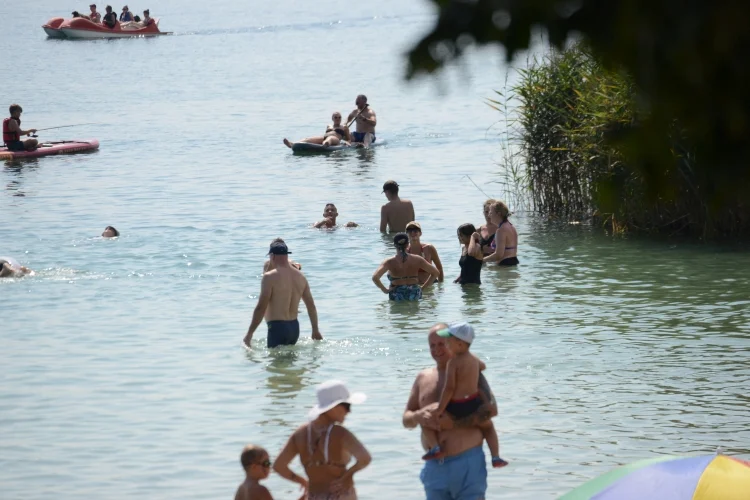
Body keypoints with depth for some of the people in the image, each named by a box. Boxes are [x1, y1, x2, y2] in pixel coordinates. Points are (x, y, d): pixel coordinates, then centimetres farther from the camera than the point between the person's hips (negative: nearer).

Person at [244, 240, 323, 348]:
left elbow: (261, 308, -15)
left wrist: (250, 333, -9)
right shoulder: (300, 277, 9)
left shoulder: (270, 277, -12)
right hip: (294, 327, 7)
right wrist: (315, 330, 24)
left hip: (277, 327, -7)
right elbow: (311, 305, 15)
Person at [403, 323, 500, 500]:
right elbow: (406, 419, 13)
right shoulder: (423, 378, 12)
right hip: (434, 466, 5)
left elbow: (491, 409, -13)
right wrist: (419, 416, -12)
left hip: (468, 465, -5)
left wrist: (453, 422, -20)